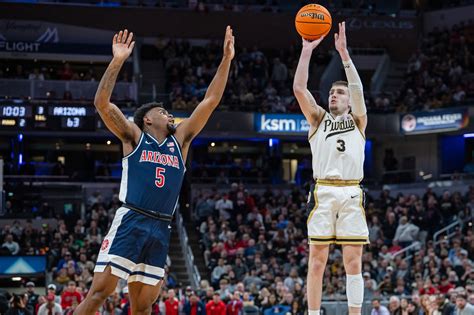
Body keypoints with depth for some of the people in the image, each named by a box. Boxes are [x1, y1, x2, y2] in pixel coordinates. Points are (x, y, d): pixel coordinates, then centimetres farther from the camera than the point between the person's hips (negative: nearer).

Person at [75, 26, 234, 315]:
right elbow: (102, 103, -5)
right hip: (130, 222, -5)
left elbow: (210, 101, 17)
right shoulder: (134, 137, 8)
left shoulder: (179, 140, 19)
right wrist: (118, 61, -12)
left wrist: (226, 59, 13)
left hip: (161, 229, 5)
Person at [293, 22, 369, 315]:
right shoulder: (318, 119, 19)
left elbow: (358, 89, -1)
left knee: (354, 261, -2)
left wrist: (344, 53, -9)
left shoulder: (357, 121, 17)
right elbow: (299, 88, 5)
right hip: (322, 192, 0)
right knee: (317, 261, -2)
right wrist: (307, 50, 0)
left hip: (352, 193, 0)